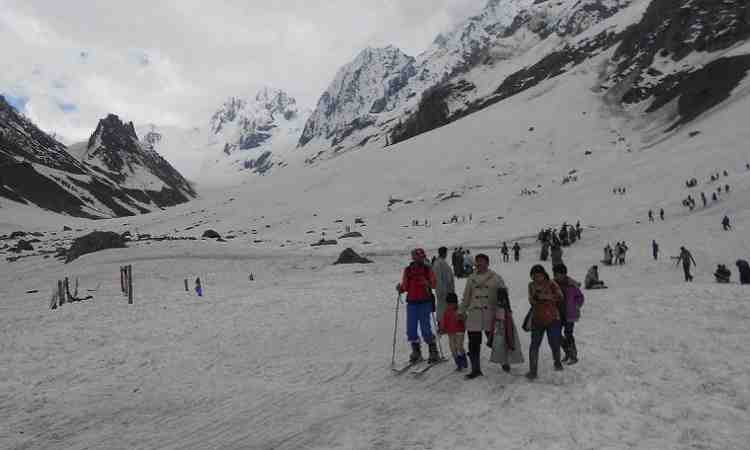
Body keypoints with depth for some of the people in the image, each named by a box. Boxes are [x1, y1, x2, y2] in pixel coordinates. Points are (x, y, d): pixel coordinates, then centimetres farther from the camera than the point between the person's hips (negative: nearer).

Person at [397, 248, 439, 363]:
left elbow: (434, 284, -5)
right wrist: (400, 288, -9)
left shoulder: (428, 270, 2)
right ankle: (416, 352, 20)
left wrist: (427, 284, -24)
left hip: (425, 302, -3)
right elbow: (405, 286, 11)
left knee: (425, 328, -7)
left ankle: (434, 352, 8)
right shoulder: (407, 270, 9)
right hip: (411, 303, 3)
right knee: (411, 329, 3)